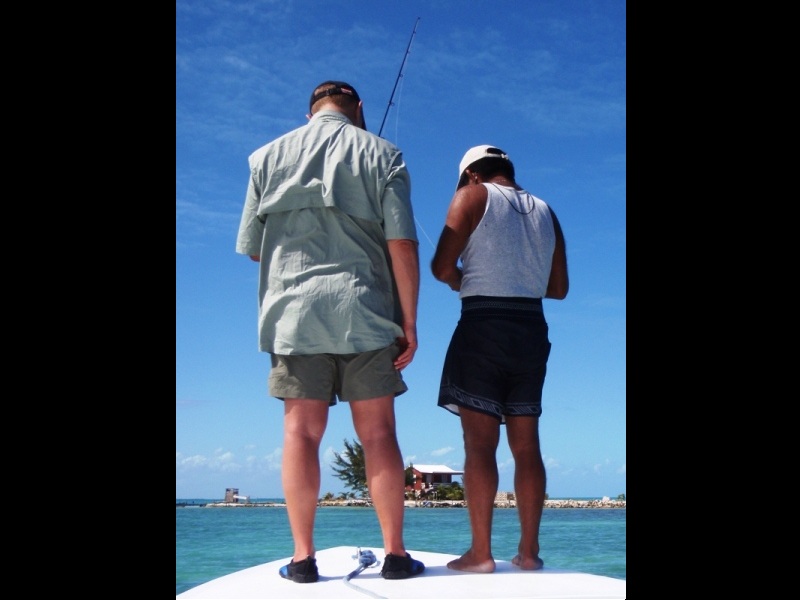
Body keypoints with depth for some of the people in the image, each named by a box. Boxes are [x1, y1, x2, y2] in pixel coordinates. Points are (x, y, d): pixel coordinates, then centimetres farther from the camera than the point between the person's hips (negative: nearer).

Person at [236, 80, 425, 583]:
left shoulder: (269, 156, 11)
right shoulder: (381, 154, 5)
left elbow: (252, 246, 12)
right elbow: (402, 245, -4)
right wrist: (409, 321, -1)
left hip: (293, 311, 1)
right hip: (365, 313, -1)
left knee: (301, 432, 3)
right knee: (378, 433, 3)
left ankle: (303, 557, 5)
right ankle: (395, 554, 6)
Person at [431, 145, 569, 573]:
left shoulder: (473, 196, 1)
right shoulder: (544, 211, 16)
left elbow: (442, 268, -8)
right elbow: (558, 288, 17)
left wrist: (459, 281, 13)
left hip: (484, 326, -5)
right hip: (532, 328, 5)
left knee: (480, 441, -4)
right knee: (526, 445, 7)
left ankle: (481, 552, -5)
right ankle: (529, 551, 8)